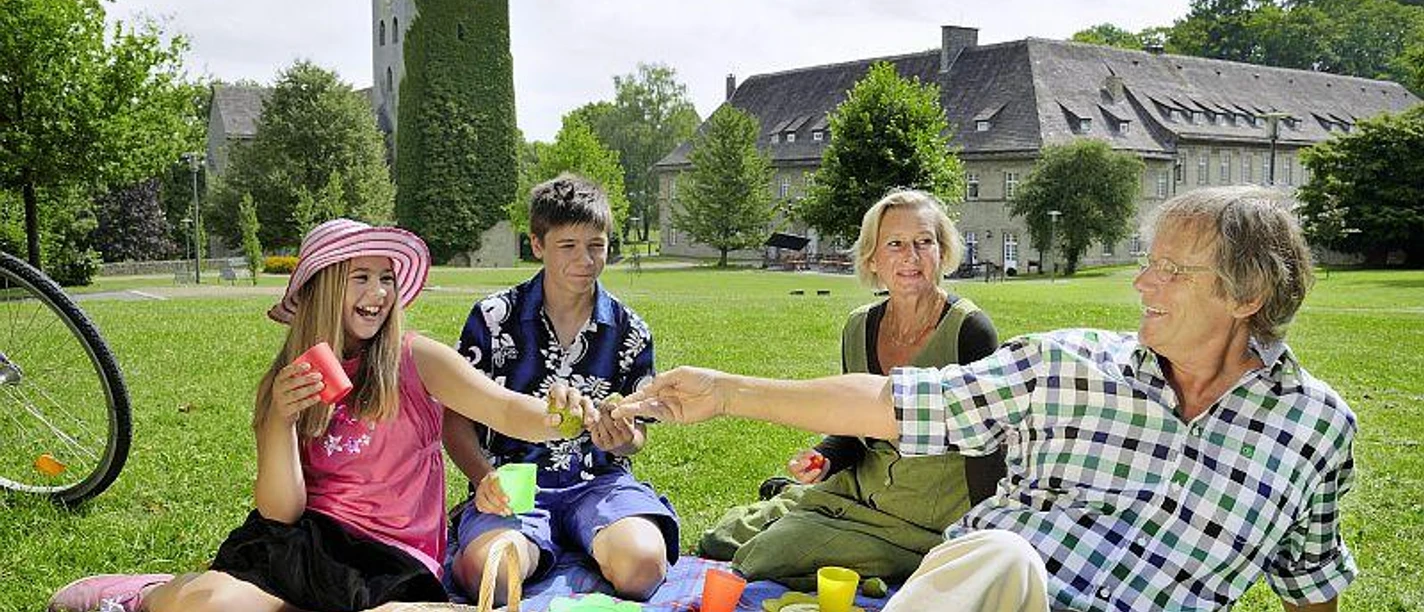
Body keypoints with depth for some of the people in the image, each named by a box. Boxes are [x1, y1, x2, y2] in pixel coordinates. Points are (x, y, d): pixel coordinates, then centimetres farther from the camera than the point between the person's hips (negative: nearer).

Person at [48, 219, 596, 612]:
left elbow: (507, 410, -13)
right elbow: (281, 512, -1)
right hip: (307, 542, 2)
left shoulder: (414, 360, 1)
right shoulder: (282, 384, 8)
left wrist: (557, 413, -36)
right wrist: (281, 421, -17)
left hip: (394, 561, -1)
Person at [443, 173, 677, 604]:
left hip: (598, 479, 2)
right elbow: (457, 418, 3)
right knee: (486, 573, -34)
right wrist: (485, 478, -16)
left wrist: (621, 440, -12)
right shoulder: (493, 318, 1)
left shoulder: (630, 332, 6)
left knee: (644, 563, -30)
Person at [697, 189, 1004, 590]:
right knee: (721, 539, 8)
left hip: (927, 522, -6)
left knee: (771, 560, -13)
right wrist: (822, 459, -11)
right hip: (861, 491, 6)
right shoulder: (860, 328, 1)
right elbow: (853, 431, 10)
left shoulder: (969, 331, -17)